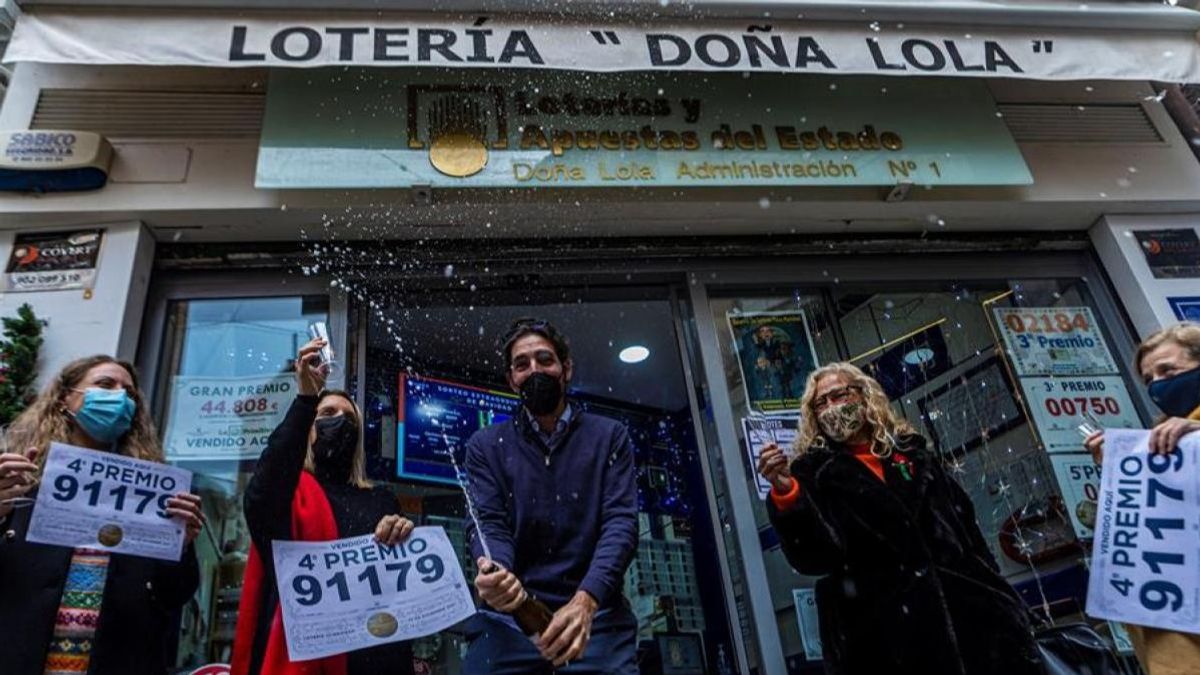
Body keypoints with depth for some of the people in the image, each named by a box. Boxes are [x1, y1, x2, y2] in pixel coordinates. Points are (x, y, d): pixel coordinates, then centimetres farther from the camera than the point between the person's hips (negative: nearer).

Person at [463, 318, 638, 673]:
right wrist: (495, 572, -26)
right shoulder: (486, 446, 8)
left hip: (596, 611, 0)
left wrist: (585, 600, -24)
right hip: (509, 615, 1)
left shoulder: (609, 436, 4)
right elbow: (487, 524, -1)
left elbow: (620, 522, -6)